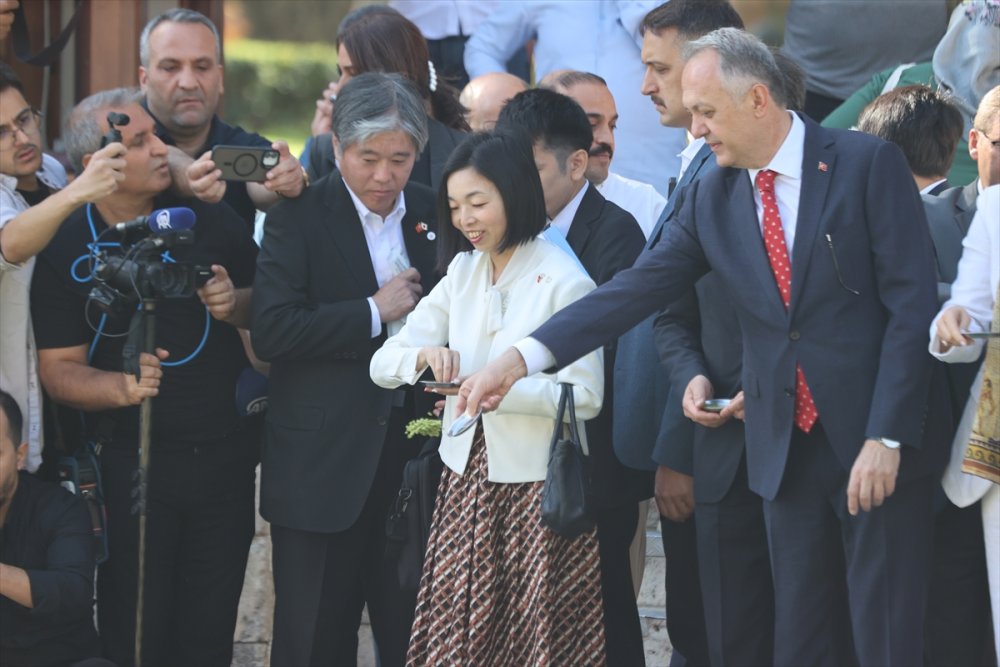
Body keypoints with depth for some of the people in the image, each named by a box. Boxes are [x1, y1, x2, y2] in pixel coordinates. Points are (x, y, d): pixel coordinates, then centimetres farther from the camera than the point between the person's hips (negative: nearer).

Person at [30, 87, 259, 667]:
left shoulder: (208, 219, 1)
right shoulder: (66, 250, -6)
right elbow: (58, 370, -5)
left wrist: (235, 304, -10)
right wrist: (122, 386, -24)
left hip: (224, 460, 2)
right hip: (130, 465, -2)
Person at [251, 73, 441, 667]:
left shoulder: (434, 215, 8)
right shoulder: (300, 218, -5)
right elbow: (271, 331, -16)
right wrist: (374, 311, -14)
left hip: (413, 455, 4)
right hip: (325, 465, -4)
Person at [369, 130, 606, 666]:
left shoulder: (562, 280, -10)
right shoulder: (463, 270, 9)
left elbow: (585, 396, -14)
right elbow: (383, 364, 6)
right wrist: (423, 356, -16)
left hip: (537, 491, -6)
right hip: (466, 483, 6)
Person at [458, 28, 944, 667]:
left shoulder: (868, 164, -8)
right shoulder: (711, 196, 7)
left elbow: (912, 306, -10)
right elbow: (638, 289, 2)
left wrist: (885, 438, -16)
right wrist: (523, 356, -9)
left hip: (876, 447, -5)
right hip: (785, 448, 5)